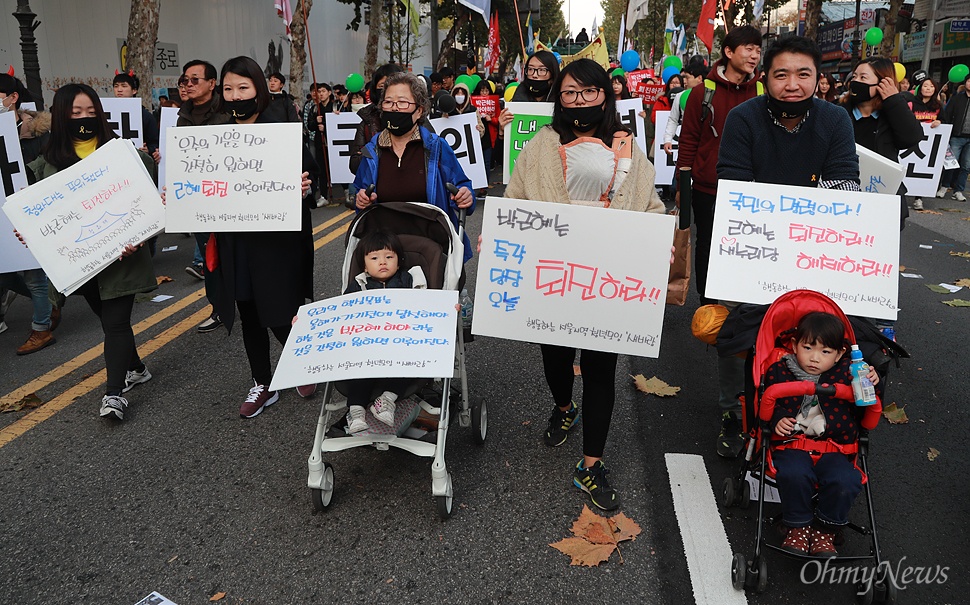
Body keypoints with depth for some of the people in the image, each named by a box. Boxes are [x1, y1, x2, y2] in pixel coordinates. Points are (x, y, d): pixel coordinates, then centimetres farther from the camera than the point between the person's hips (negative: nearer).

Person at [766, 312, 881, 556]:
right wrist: (776, 422, -11)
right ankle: (798, 527, -5)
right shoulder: (779, 371, 5)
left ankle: (824, 531, 0)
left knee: (845, 480, -27)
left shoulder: (845, 374, 8)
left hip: (832, 448, 2)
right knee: (794, 474, -32)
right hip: (792, 444, -1)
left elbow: (867, 421, 8)